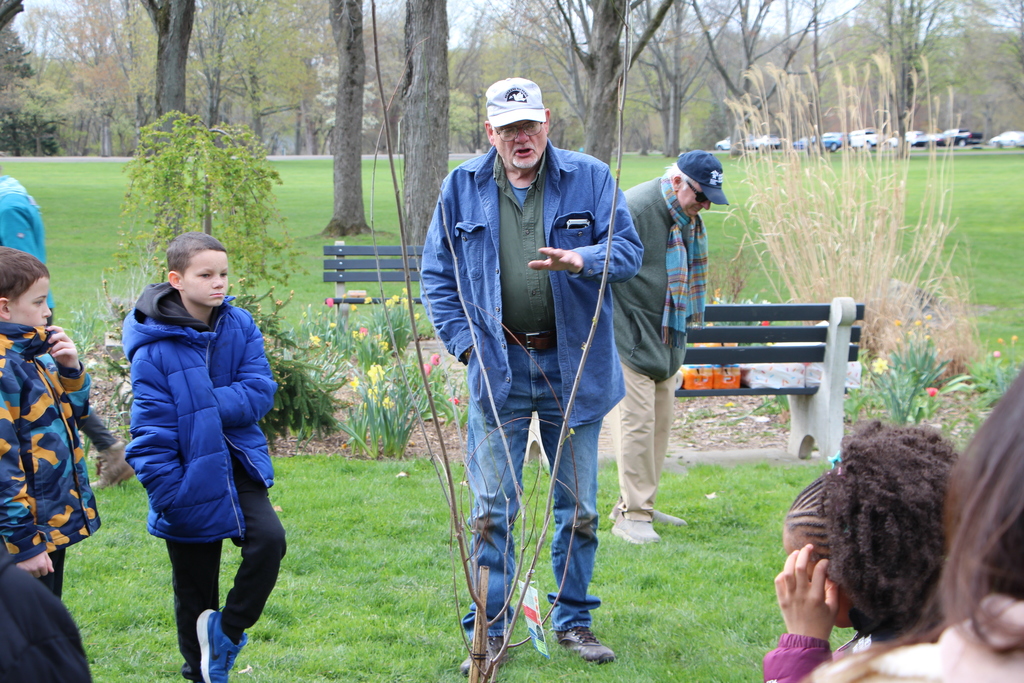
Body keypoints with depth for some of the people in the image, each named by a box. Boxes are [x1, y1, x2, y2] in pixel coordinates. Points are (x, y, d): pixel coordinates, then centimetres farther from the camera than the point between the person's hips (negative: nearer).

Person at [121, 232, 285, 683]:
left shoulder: (240, 326, -3)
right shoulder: (155, 349, -16)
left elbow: (260, 392, -9)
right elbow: (152, 435, -14)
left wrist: (204, 407, -20)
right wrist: (169, 498, -17)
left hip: (237, 465, 3)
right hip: (191, 478, -3)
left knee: (268, 537, -21)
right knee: (195, 590, 8)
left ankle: (227, 631, -1)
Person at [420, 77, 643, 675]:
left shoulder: (589, 178, -1)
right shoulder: (462, 189, 3)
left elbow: (629, 250, -5)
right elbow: (437, 273, 9)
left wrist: (579, 259, -25)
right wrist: (463, 340, -3)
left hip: (574, 367, 0)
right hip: (499, 371, 0)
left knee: (579, 506, 9)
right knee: (492, 509, 1)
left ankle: (573, 621, 23)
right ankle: (492, 631, 11)